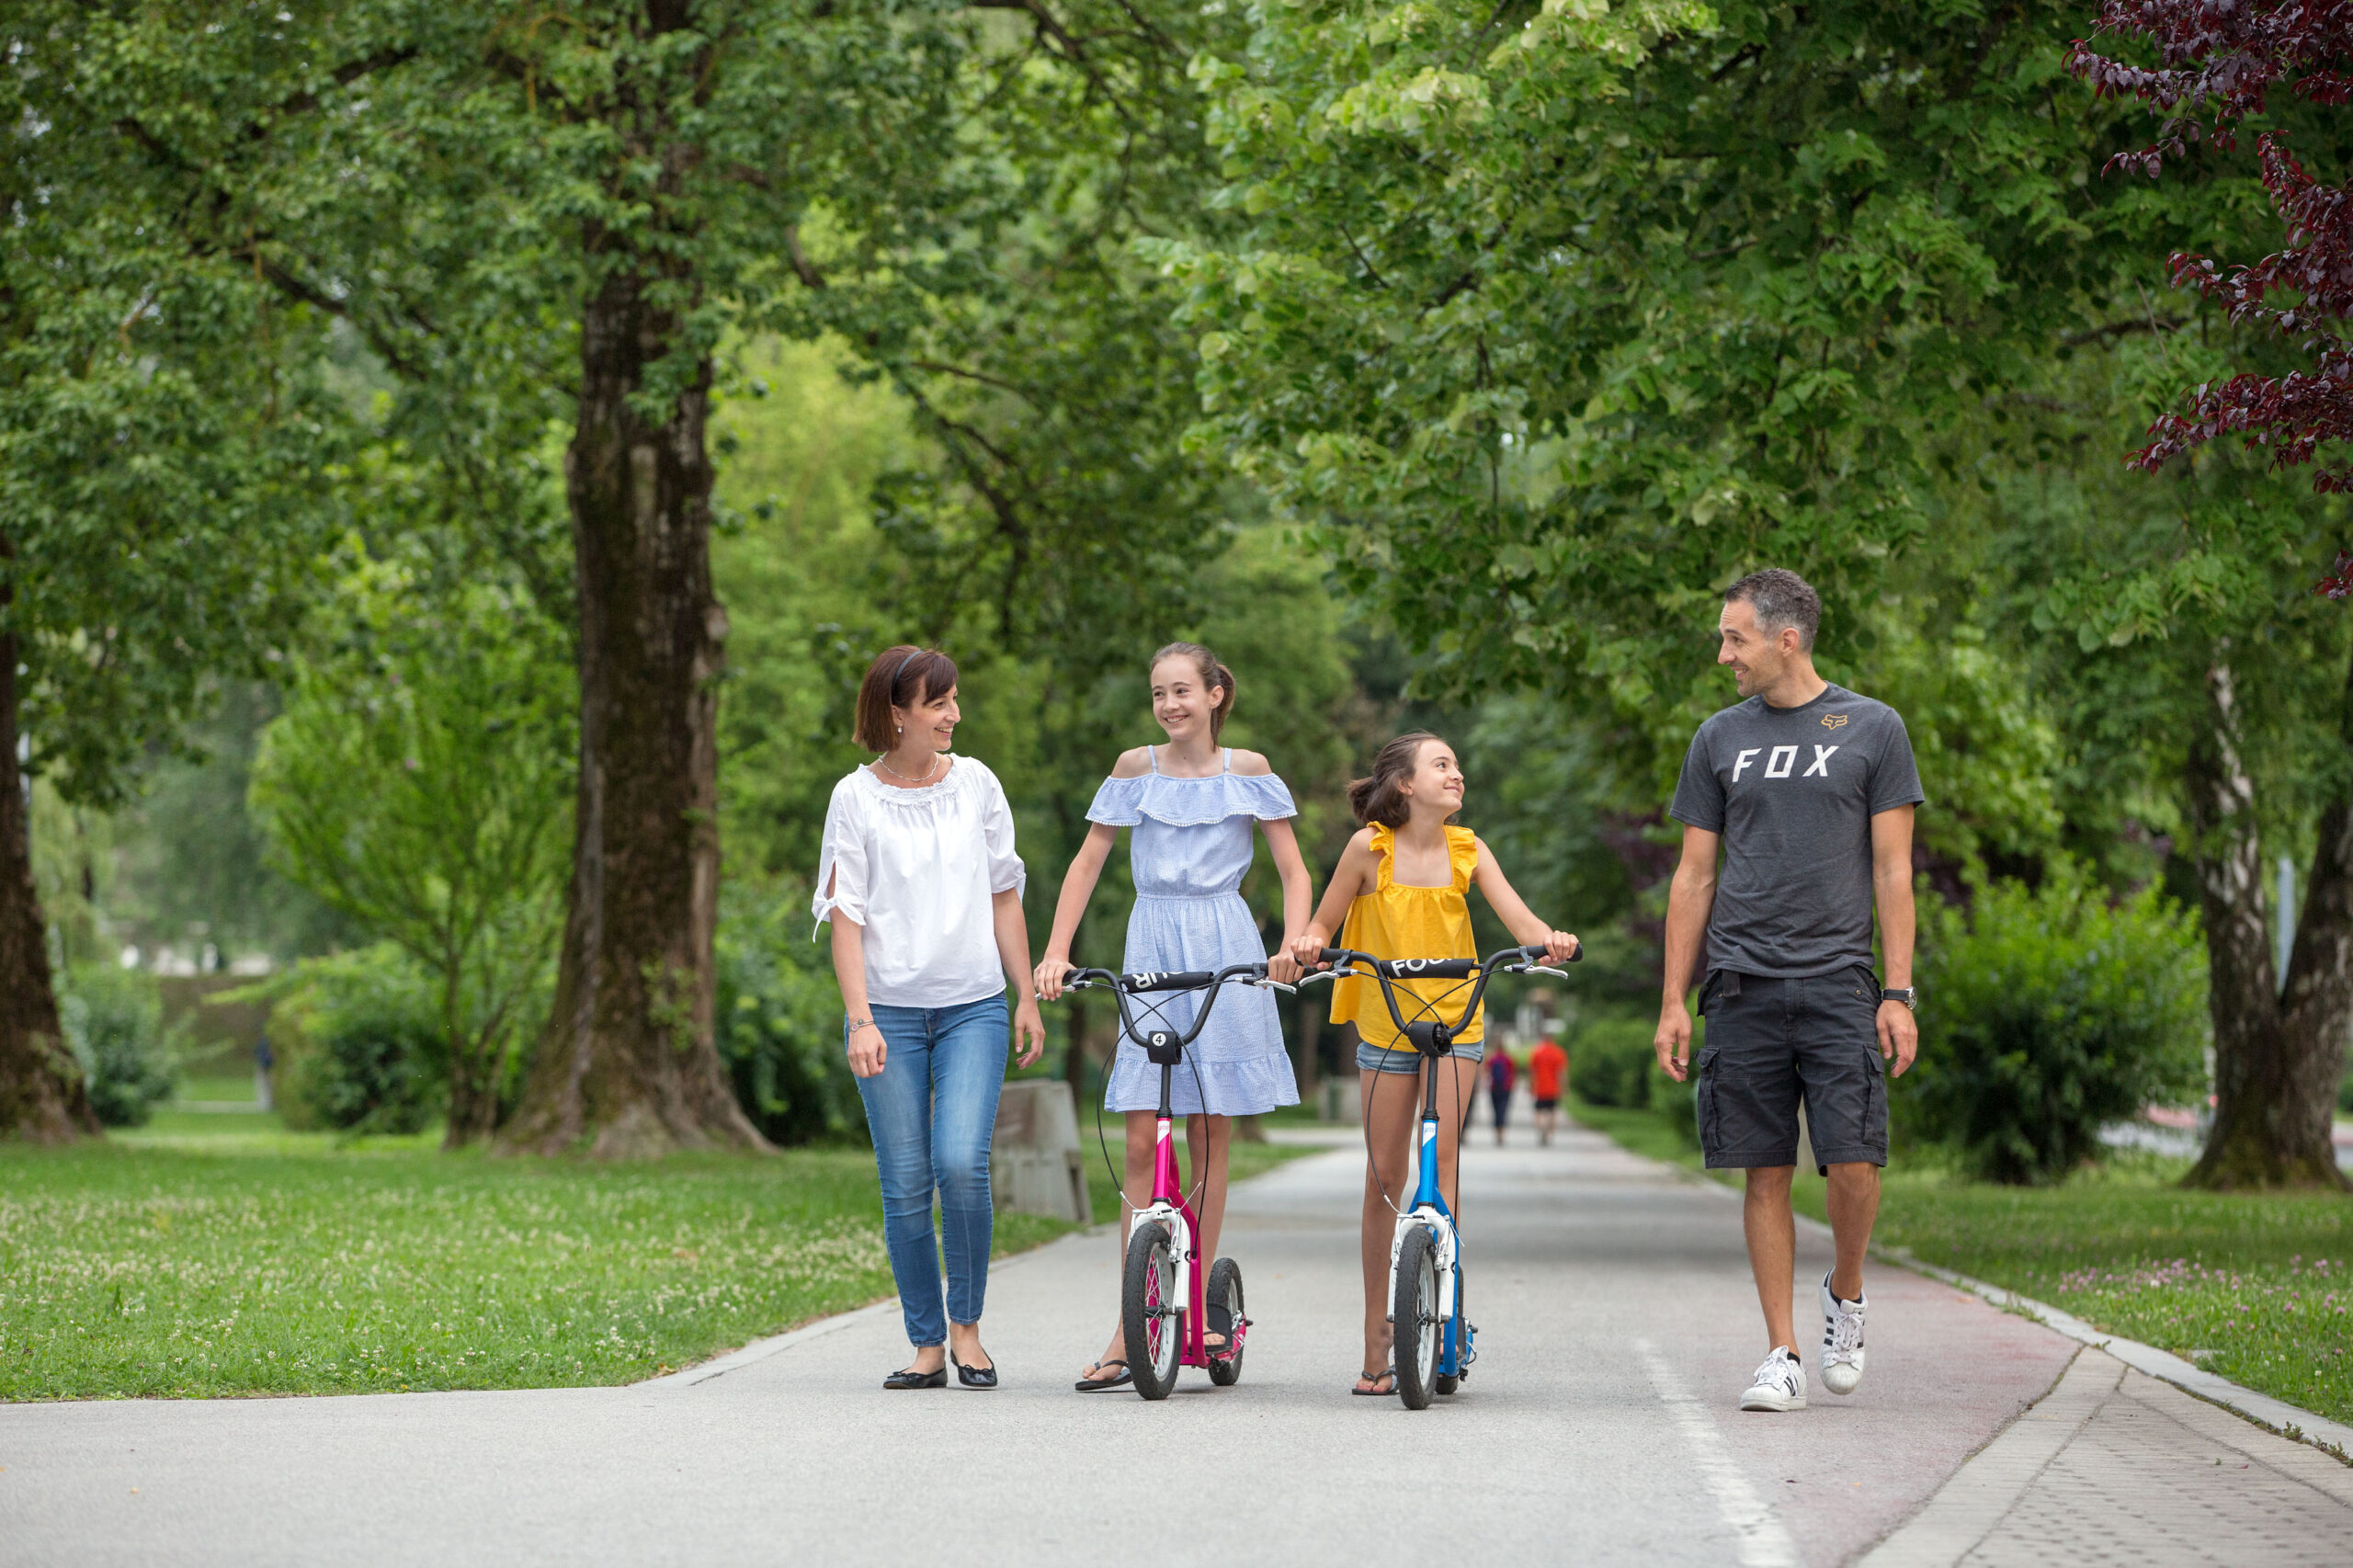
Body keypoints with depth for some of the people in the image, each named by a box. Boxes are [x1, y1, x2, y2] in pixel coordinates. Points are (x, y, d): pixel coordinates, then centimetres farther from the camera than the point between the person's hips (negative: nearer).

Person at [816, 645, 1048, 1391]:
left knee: (962, 1163, -17)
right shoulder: (856, 797, 0)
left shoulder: (976, 784, 8)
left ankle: (966, 1323, 1)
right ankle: (927, 1345, 10)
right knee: (905, 1187, -1)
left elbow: (1004, 897, 14)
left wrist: (1027, 998, 10)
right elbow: (845, 914, -2)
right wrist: (860, 1019, -10)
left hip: (972, 1007, 1)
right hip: (890, 1010, -1)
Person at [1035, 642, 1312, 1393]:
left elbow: (1293, 869, 4)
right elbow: (1087, 863, 9)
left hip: (1225, 957, -1)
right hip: (1151, 953, 1)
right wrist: (1055, 952, -2)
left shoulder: (1247, 770, 4)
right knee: (1141, 1142, -5)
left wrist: (1294, 944, -13)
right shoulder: (1136, 768, 7)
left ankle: (1197, 1301, 13)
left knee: (1211, 1136, 2)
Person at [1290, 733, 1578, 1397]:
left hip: (1455, 1021, 1)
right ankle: (1377, 1343, 10)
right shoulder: (1370, 847, -5)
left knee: (1440, 1152, -18)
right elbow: (1324, 922, 1)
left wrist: (1551, 940, -29)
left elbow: (1520, 920, -7)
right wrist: (1310, 941, -22)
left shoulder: (1467, 850, -1)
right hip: (1385, 1024, 0)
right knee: (1384, 1176, 2)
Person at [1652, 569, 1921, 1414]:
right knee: (1766, 1175, 1)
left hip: (1838, 983, -2)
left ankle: (1846, 1293, 17)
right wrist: (1672, 1003, 7)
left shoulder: (1871, 729, 4)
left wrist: (1898, 994, -5)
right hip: (1744, 987, 2)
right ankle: (1783, 1355, 6)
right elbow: (1694, 878, 13)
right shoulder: (1720, 740, 11)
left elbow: (1893, 871, 3)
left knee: (1853, 1162, -11)